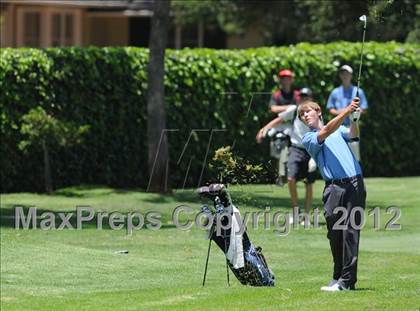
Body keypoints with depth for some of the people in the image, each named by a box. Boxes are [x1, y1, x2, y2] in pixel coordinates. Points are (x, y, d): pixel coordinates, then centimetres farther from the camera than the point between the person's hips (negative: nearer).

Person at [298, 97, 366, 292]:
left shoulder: (339, 130, 20)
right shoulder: (308, 139, 11)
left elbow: (352, 135, -1)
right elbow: (327, 132, -7)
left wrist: (354, 118, -22)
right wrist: (346, 112, -20)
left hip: (354, 183, 0)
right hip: (334, 187, 0)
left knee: (350, 232, -7)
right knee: (334, 234, -4)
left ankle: (347, 280, -10)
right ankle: (339, 276, 8)